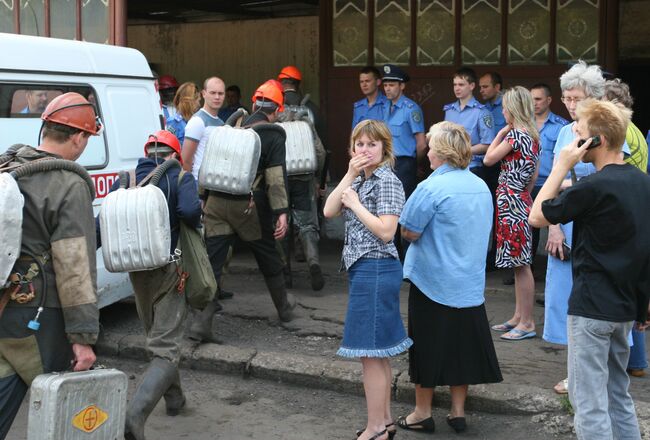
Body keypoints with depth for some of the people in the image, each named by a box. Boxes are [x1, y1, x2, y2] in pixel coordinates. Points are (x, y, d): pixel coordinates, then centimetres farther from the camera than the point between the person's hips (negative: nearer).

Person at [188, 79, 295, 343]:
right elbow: (276, 177, -10)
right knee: (268, 257, 15)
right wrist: (281, 212, -12)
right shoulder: (273, 135, -1)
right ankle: (284, 307, 34)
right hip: (249, 205, -4)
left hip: (217, 203, 4)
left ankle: (202, 322, -4)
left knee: (212, 261, 3)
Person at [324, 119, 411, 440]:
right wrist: (350, 175, -5)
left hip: (376, 270, -9)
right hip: (363, 269, 9)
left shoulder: (387, 181, -12)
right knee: (378, 350, 15)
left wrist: (354, 203, -14)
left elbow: (385, 231, -21)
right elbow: (329, 212, 1)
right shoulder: (361, 180, 14)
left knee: (371, 351, -4)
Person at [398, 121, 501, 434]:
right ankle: (458, 412, 21)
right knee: (461, 346, 13)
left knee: (428, 348, 6)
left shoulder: (431, 188, -18)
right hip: (470, 283, 6)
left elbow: (409, 232, -17)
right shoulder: (481, 186, 4)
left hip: (433, 282, -6)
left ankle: (422, 413, 17)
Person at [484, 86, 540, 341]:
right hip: (521, 201, 10)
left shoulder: (515, 134, -15)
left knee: (521, 263, -4)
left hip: (510, 202, -10)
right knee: (520, 262, 14)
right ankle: (518, 317, 22)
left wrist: (500, 134, -2)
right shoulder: (533, 136, 12)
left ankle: (527, 323, 1)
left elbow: (489, 159, -11)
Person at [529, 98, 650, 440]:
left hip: (591, 307, -8)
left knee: (588, 399, -2)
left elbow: (537, 217, -9)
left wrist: (561, 166, -7)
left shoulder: (594, 187, -19)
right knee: (618, 394, 19)